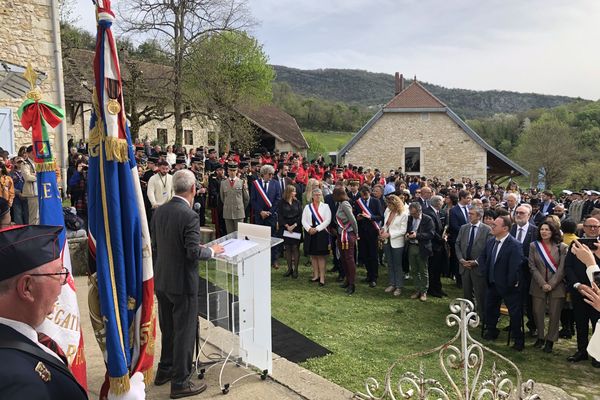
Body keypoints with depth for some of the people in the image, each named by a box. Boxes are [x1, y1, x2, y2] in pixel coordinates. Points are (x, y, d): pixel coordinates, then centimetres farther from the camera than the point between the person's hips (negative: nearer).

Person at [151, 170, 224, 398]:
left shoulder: (159, 211, 2)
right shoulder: (189, 216, -21)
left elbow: (154, 245, 8)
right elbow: (193, 252, -23)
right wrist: (212, 250, -6)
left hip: (161, 280, 8)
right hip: (182, 283, -8)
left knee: (168, 329, 23)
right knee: (184, 332, 6)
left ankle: (164, 371, 38)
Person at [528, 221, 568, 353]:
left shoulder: (562, 247, -3)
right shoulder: (534, 246, 1)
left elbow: (562, 268, -6)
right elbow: (532, 267, -2)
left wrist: (551, 284, -12)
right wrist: (542, 284, -11)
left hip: (556, 286, -1)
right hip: (538, 286, 1)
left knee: (554, 314, 4)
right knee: (538, 312, 6)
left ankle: (550, 340, 18)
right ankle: (540, 337, 23)